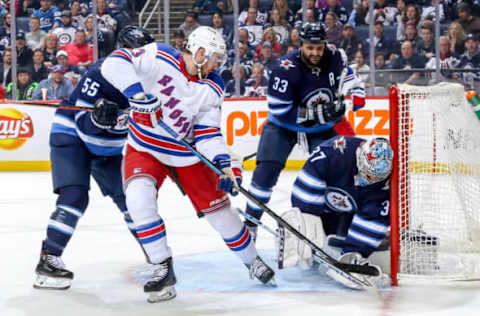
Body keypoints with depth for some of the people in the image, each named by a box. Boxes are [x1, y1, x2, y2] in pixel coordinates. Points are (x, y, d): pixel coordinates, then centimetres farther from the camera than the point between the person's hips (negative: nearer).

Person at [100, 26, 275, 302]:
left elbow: (208, 131, -9)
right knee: (139, 196, -27)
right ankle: (163, 269, -14)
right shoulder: (158, 58, -18)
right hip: (145, 148, -2)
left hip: (187, 152, 3)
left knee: (217, 206, 4)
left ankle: (252, 260, 28)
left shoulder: (212, 89, -7)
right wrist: (135, 90, -39)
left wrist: (223, 162, -25)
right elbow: (114, 63, -24)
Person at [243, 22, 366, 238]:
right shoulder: (287, 69, -29)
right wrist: (316, 114, -31)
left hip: (322, 124, 4)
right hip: (284, 124, -4)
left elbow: (344, 71, 14)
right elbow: (279, 110, -28)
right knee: (267, 169, -16)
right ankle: (250, 221, -4)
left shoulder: (333, 55, -12)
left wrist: (355, 91, -3)